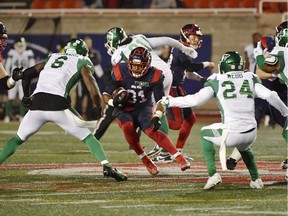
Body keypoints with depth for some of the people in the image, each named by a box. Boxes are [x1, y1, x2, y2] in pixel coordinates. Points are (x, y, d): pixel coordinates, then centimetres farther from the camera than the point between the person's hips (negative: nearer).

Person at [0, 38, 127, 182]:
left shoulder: (52, 58, 30)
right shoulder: (83, 62, 16)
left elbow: (27, 73, 29)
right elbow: (91, 84, -2)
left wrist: (26, 96, 40)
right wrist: (97, 108, 8)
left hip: (37, 105, 3)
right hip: (58, 104, -3)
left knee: (18, 139, 19)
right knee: (87, 137, 8)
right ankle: (107, 167, -7)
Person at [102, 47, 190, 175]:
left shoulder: (154, 76, -14)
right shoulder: (120, 72, -14)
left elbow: (161, 100, -11)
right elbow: (106, 95, -9)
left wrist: (157, 117, -28)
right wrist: (113, 101, -32)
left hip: (143, 108, -1)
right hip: (124, 110, 1)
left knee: (151, 130, -29)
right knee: (128, 127, -32)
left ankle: (179, 158, -30)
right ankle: (145, 161, -19)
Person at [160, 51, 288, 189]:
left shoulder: (217, 81, 3)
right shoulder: (251, 79, 10)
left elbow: (196, 100, -2)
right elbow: (270, 96, 3)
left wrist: (171, 102, 10)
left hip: (231, 134, -4)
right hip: (251, 134, 4)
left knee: (205, 134, 26)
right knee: (244, 147, 40)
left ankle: (213, 174, 12)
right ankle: (256, 179, 30)